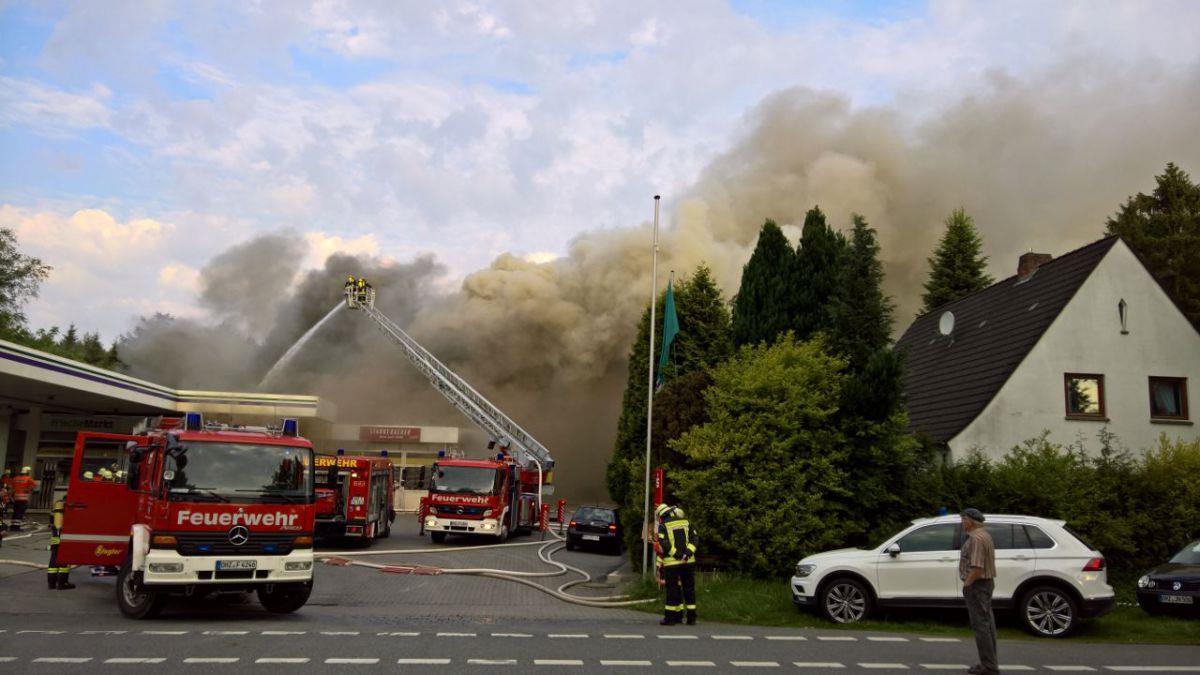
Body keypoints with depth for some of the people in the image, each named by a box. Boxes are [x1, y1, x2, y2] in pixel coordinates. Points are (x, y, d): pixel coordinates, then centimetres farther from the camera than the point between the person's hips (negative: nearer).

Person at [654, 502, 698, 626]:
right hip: (688, 562, 4)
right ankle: (691, 618, 11)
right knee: (689, 589, 9)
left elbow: (663, 546, -10)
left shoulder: (663, 526, -3)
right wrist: (688, 552, -5)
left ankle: (670, 617, 6)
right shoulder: (686, 522, 11)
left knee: (672, 589, 3)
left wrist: (659, 564, -5)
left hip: (672, 563, -4)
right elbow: (693, 538, 3)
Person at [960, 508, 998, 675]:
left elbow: (977, 567, -26)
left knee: (980, 625, -7)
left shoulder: (976, 538, -19)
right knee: (987, 623, 13)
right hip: (987, 582, 11)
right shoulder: (984, 535, 15)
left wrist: (967, 583, -16)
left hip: (976, 585, -11)